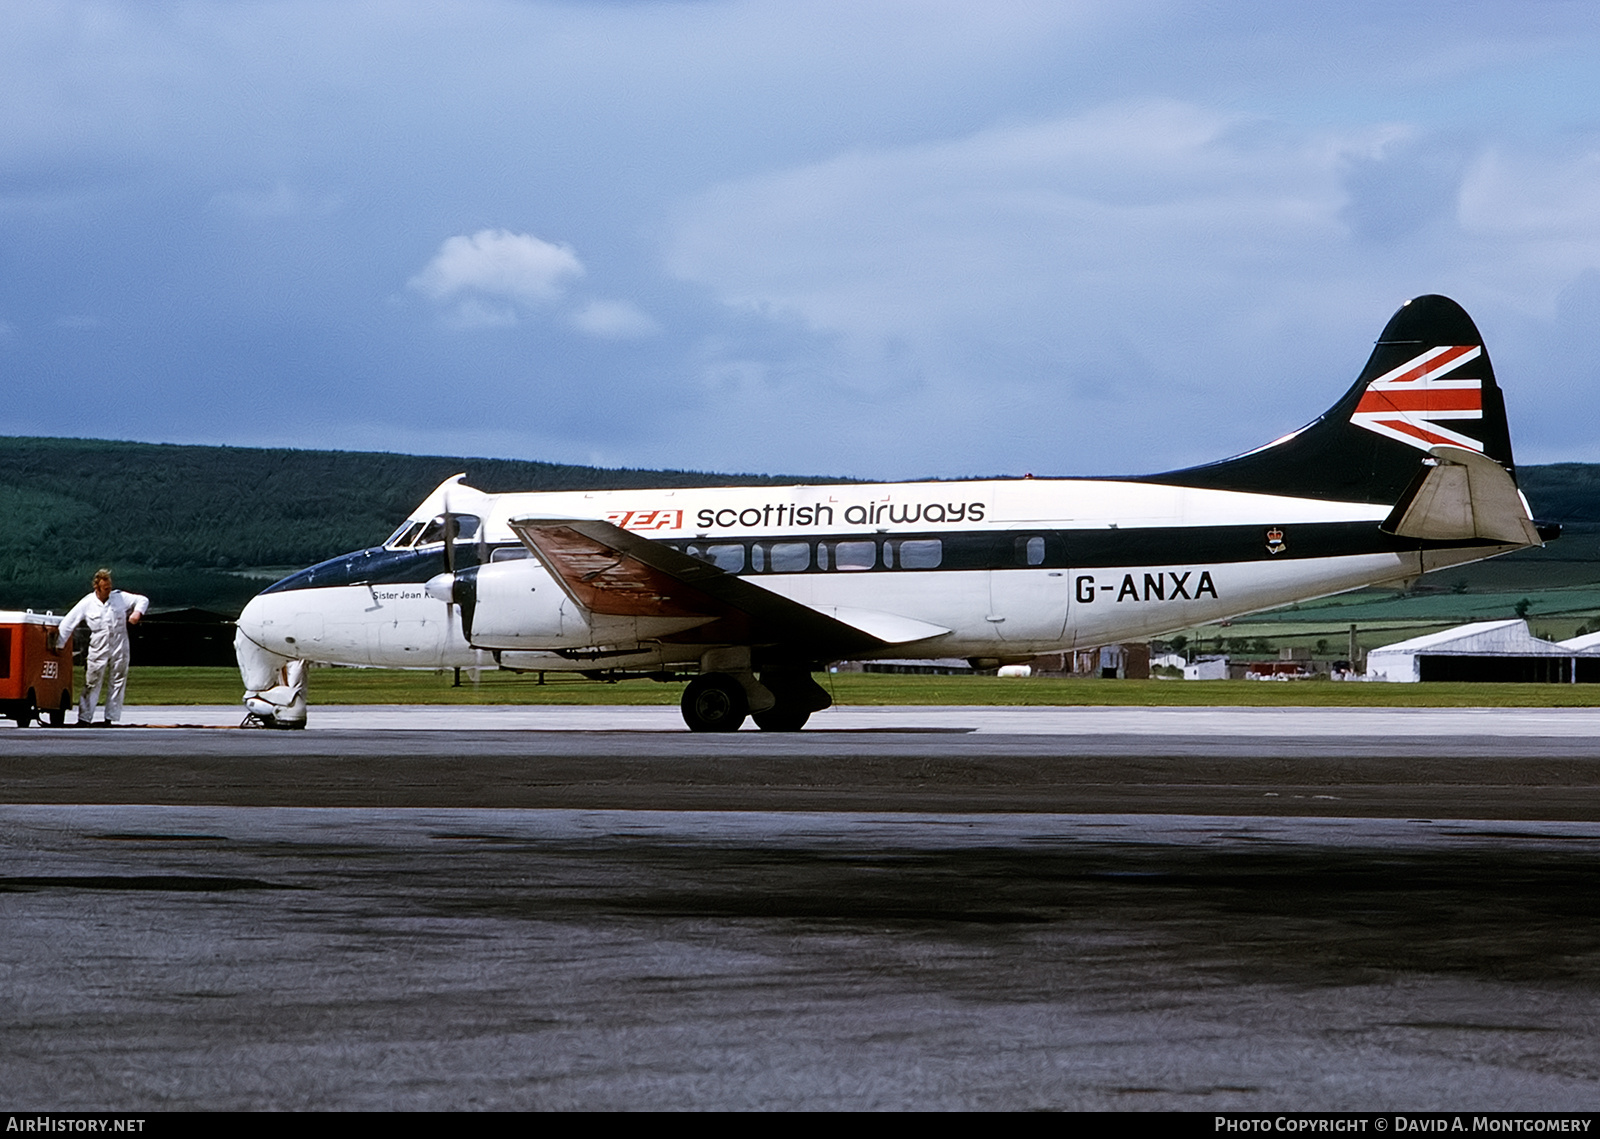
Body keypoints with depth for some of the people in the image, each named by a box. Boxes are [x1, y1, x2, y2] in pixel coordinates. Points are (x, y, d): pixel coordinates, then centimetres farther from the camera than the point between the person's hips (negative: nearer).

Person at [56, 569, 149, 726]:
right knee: (92, 684, 0)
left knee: (118, 683, 3)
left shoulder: (120, 598, -1)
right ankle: (84, 719, 5)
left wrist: (137, 612, -13)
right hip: (98, 651, -1)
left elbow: (143, 600, 8)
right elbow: (68, 623, 1)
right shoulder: (86, 604, -3)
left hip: (119, 649, 1)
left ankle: (110, 719, 12)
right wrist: (58, 644, -1)